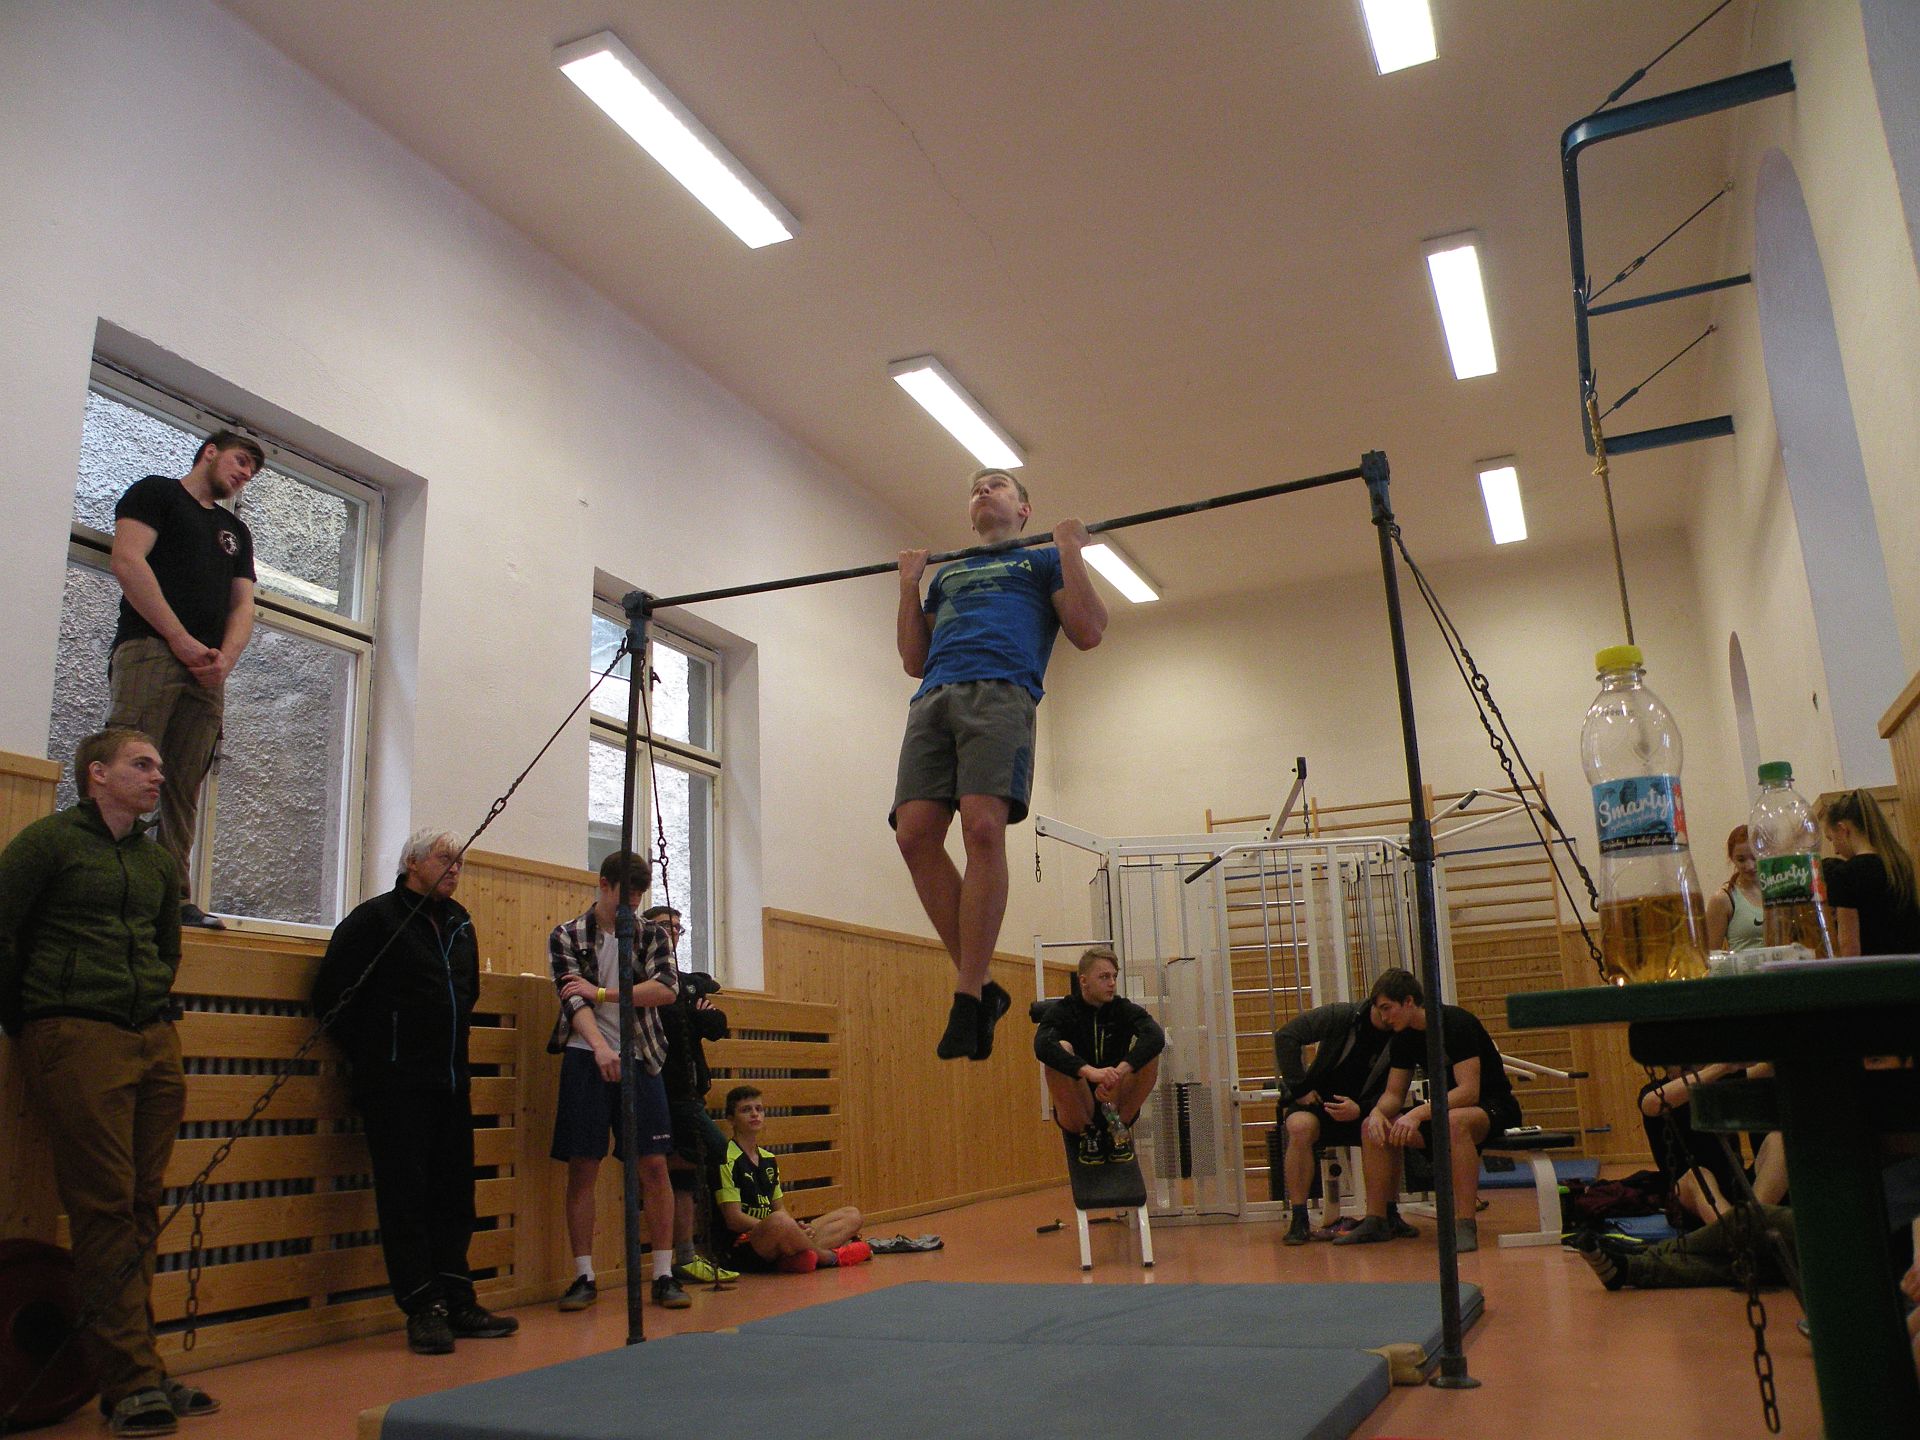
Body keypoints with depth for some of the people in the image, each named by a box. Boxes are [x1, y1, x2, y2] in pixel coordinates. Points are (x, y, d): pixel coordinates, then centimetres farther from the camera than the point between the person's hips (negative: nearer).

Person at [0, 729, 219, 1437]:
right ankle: (132, 1381, -2)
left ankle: (139, 1373, 12)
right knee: (106, 1208, -6)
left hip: (154, 1042, 6)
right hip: (77, 1038, -5)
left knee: (141, 1209, 5)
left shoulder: (159, 861, 18)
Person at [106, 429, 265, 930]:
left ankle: (176, 897, -4)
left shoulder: (235, 530, 30)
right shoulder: (156, 493, 13)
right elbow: (127, 560, -3)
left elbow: (243, 605, 20)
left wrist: (225, 658, -1)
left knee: (184, 790, -1)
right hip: (150, 649, -5)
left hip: (208, 670, 5)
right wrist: (181, 640, -10)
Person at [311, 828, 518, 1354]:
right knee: (405, 1196, -4)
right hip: (395, 1086, -7)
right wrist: (371, 1055, -3)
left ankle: (456, 1302, 17)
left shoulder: (458, 922, 15)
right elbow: (332, 994, -7)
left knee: (453, 1193, 9)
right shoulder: (376, 918, -6)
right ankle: (423, 1307, 4)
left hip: (452, 1084, 7)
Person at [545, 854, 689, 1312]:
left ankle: (663, 1274, 7)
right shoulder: (567, 935, 3)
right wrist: (600, 1046, -26)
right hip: (586, 1057, -1)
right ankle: (584, 1277, 12)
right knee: (582, 1167, 1)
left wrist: (602, 992, -15)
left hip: (640, 1057, 1)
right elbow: (572, 999, -10)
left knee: (654, 1166, -1)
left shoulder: (651, 935, 7)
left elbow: (667, 988, -8)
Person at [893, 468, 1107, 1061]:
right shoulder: (946, 573, 37)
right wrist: (909, 585, 23)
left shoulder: (1042, 560, 25)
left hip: (1000, 693, -5)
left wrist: (1070, 550, 10)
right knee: (914, 833, -17)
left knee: (984, 828, -26)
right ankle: (980, 983, -9)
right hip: (934, 698, 5)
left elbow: (1088, 632, 10)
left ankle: (968, 996, -24)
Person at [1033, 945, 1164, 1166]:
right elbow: (1042, 1045, -28)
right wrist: (1090, 1071, -44)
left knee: (1147, 1049, -20)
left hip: (1117, 1107, 1)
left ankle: (1118, 1128, -5)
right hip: (1078, 1112, -1)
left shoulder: (1124, 1009, 0)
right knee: (1061, 1049, -27)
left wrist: (1119, 1071, -40)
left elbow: (1156, 1036, -23)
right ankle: (1087, 1133, -10)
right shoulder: (1063, 1011, -5)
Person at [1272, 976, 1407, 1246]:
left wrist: (1359, 1110, -28)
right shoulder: (1341, 1015, -14)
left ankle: (1390, 1214, -14)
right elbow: (1286, 1036, -14)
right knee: (1300, 1127, -35)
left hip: (1362, 1109, 1)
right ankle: (1299, 1219, -28)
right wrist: (1299, 1089, -15)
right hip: (1316, 1101, -1)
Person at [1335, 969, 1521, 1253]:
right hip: (1445, 1107, 8)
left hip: (1494, 1107, -8)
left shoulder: (1456, 1023, -22)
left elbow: (1469, 1092, -29)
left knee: (1455, 1121, -42)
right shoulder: (1403, 1037, 1)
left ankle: (1465, 1226, -36)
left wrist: (1418, 1113, -38)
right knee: (1371, 1127, -4)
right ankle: (1376, 1221, 2)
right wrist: (1377, 1112, -18)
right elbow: (1394, 1094, 5)